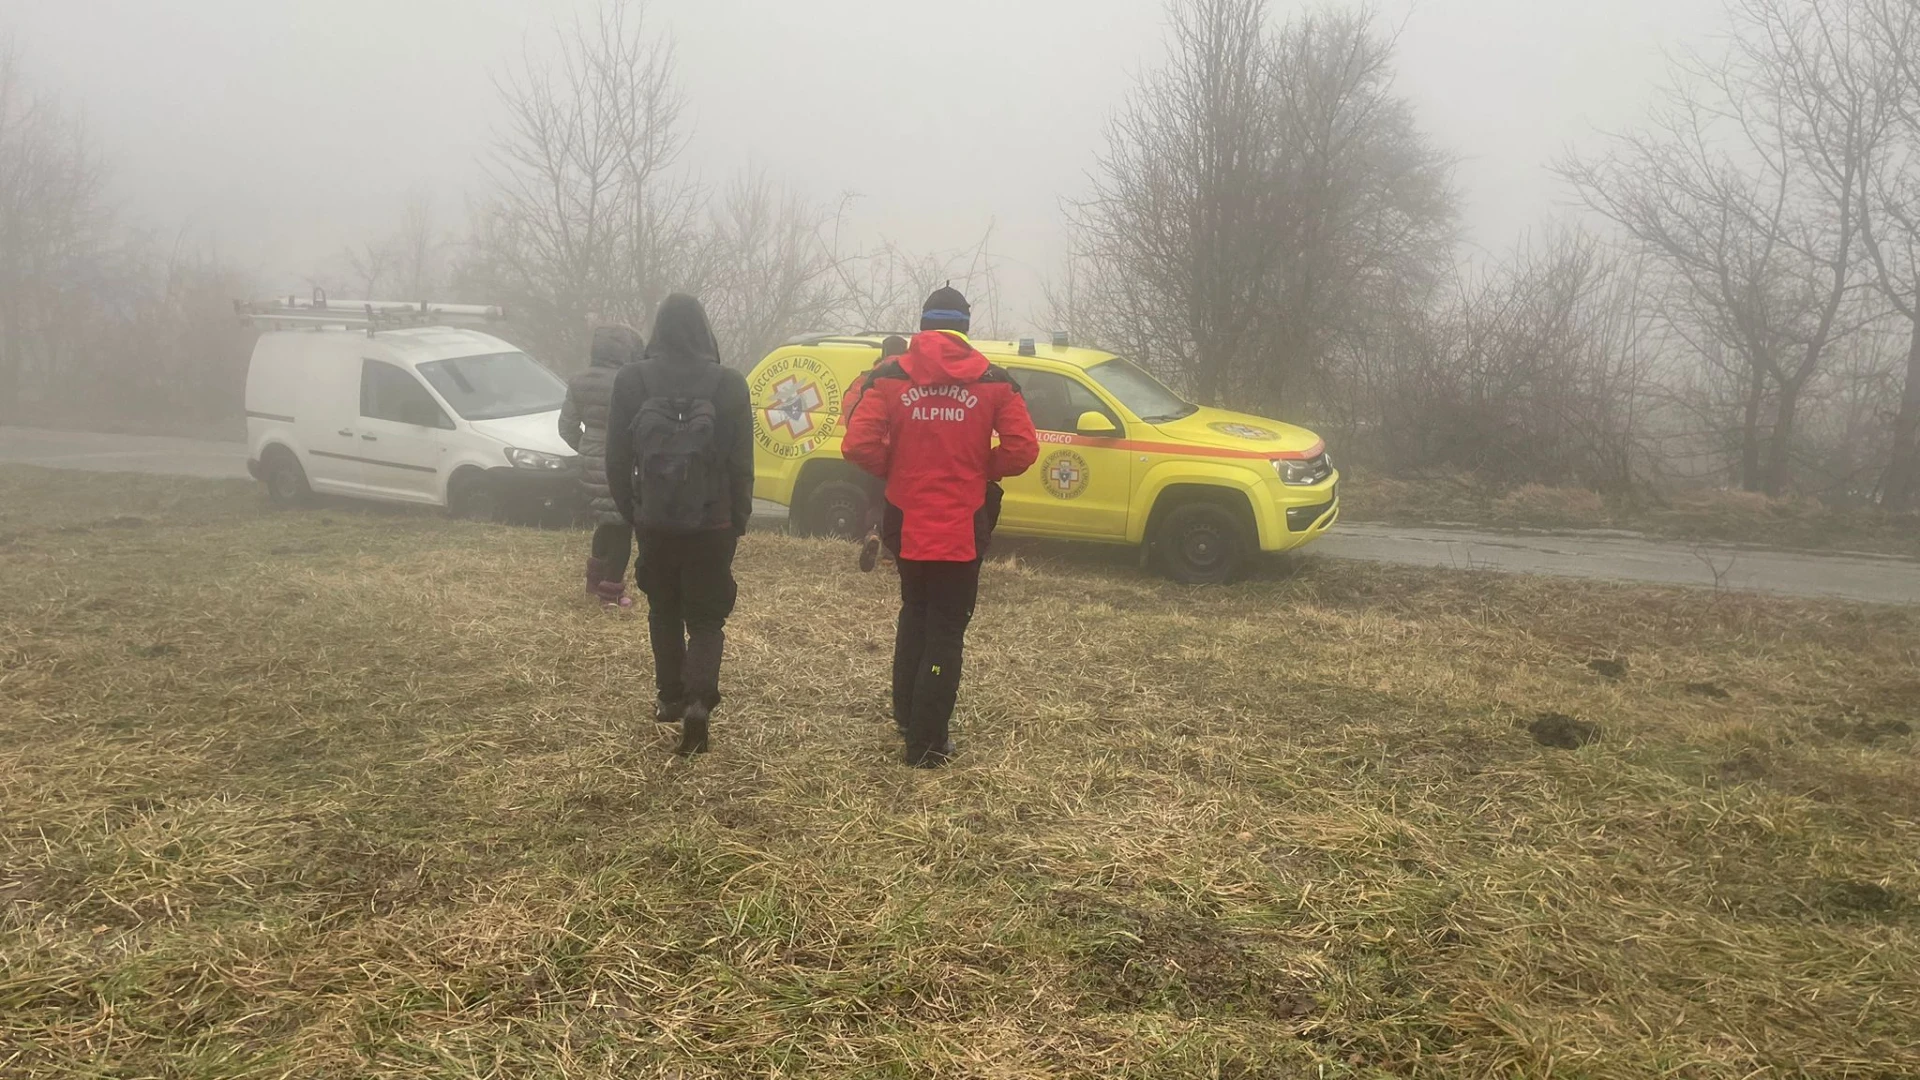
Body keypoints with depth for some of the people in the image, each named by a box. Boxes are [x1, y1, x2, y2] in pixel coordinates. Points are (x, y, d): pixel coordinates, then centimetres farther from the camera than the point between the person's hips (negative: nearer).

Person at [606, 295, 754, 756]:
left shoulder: (632, 380, -4)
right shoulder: (728, 382, -5)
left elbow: (617, 457, 0)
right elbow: (741, 461, -3)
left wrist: (630, 508, 13)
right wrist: (739, 518, 7)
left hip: (655, 521, 1)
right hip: (712, 523, -1)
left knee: (664, 612, 20)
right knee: (707, 618, 7)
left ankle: (671, 697, 26)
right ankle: (699, 700, -11)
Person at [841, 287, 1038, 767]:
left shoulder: (891, 377, -3)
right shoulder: (993, 382, -3)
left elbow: (859, 444, -12)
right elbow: (1022, 449, -11)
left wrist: (894, 469, 6)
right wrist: (983, 471, 7)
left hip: (907, 524, 2)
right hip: (962, 528, -2)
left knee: (914, 614, 24)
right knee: (946, 630, 7)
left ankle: (906, 716, 32)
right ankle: (927, 742, 6)